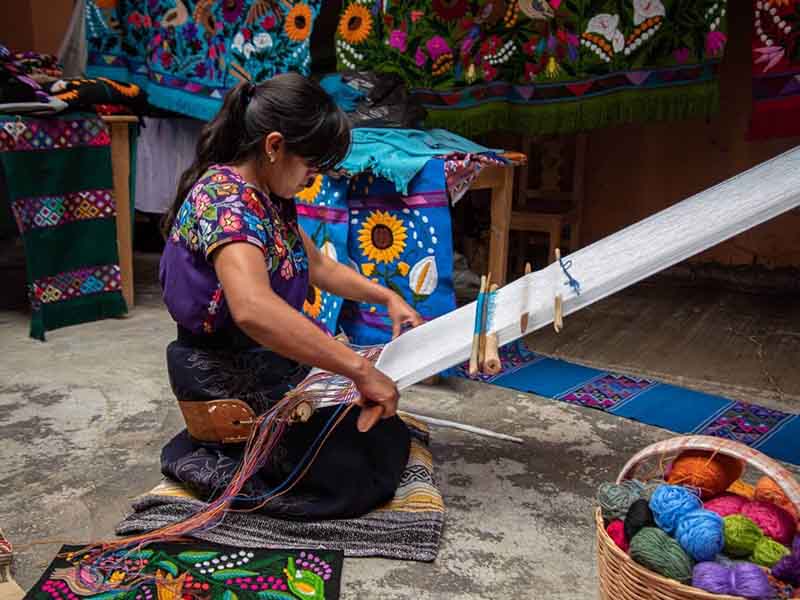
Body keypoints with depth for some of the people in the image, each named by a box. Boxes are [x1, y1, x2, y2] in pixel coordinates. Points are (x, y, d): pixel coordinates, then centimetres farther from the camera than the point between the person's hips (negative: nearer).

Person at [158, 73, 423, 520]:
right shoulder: (224, 195, -25)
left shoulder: (270, 197, 6)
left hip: (273, 364, 10)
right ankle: (203, 458, 3)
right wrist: (360, 369, -40)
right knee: (355, 479, -15)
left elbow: (316, 266, 22)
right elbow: (253, 309, -44)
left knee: (390, 441, 10)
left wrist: (388, 297, 13)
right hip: (229, 382, -9)